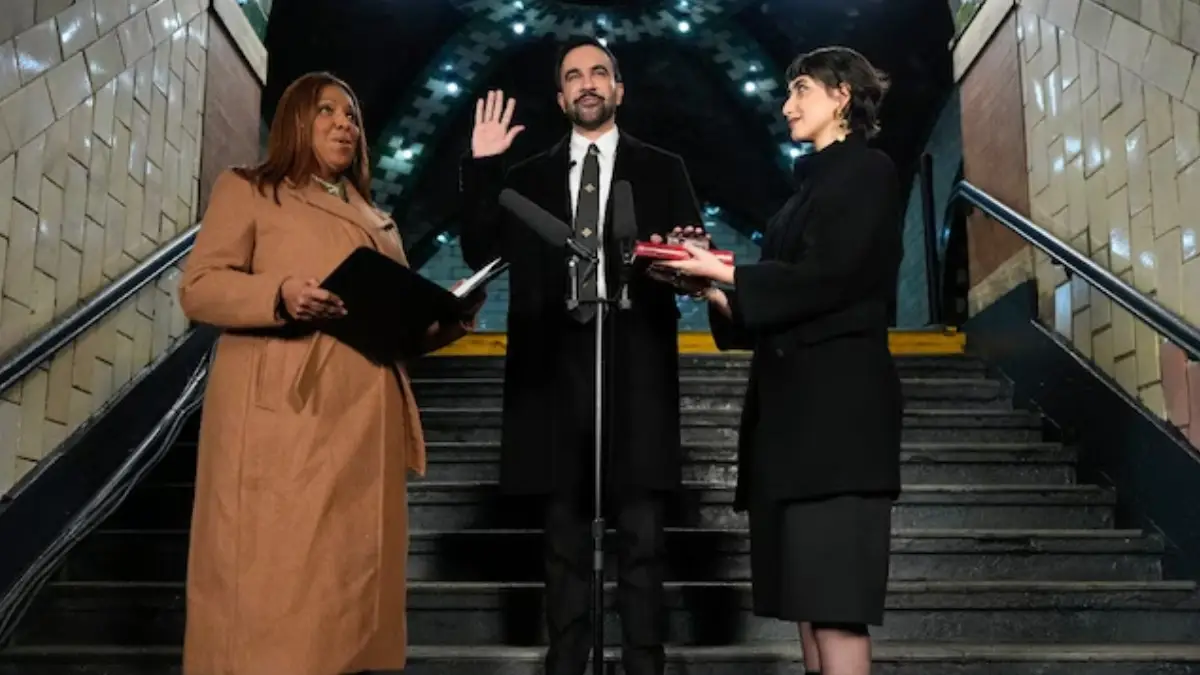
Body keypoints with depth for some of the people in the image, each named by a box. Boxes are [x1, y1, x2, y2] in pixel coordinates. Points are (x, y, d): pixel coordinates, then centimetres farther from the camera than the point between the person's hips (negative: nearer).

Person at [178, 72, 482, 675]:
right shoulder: (247, 190, 9)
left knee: (354, 571, 5)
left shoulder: (376, 219, 26)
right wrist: (281, 294, -20)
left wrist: (447, 318, 5)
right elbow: (198, 287, -2)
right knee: (273, 575, -8)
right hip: (284, 416, -5)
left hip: (365, 421, 6)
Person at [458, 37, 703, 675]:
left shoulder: (661, 169, 12)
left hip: (634, 366, -1)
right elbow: (480, 252, 7)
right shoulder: (528, 177, 16)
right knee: (565, 539, 8)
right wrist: (481, 167, 0)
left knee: (640, 537, 0)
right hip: (555, 366, 2)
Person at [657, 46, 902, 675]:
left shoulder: (867, 170, -2)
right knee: (805, 588, 8)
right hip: (796, 399, 9)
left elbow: (830, 277, -14)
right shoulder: (815, 181, 22)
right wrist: (722, 299, 7)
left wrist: (727, 273, -9)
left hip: (836, 398, -9)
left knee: (832, 594, -10)